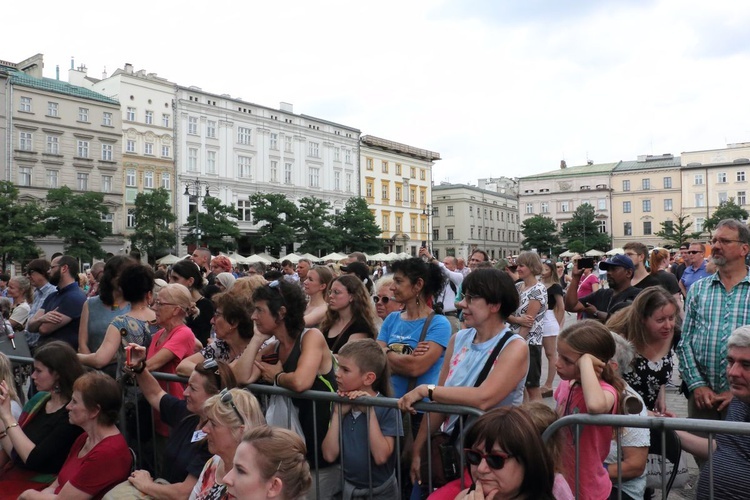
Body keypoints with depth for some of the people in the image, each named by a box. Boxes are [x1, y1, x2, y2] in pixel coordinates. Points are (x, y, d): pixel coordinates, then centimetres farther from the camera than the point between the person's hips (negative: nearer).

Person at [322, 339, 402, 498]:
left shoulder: (387, 408, -16)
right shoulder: (342, 404, -3)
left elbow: (381, 457, -25)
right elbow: (330, 455, -8)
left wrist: (370, 412, -25)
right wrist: (337, 414, -13)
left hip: (380, 491, -4)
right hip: (347, 487, 4)